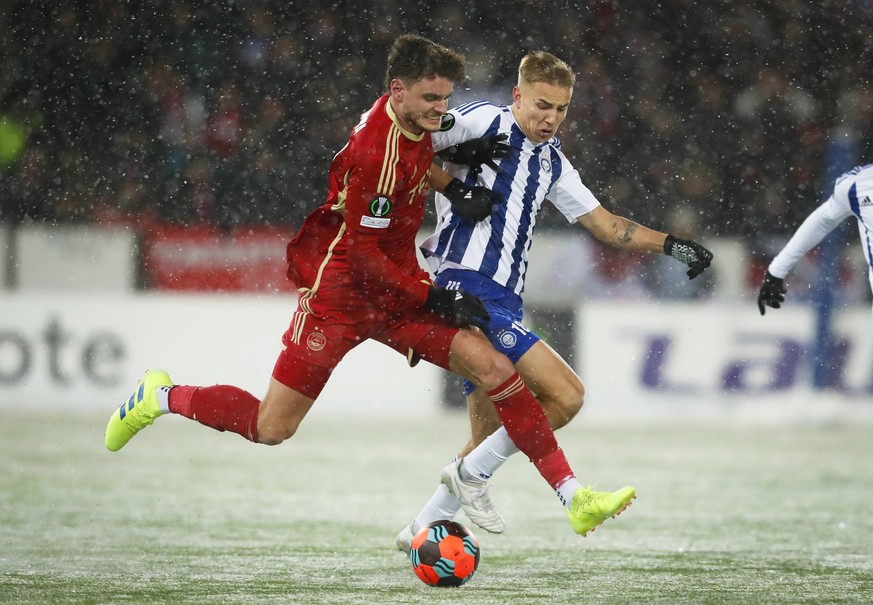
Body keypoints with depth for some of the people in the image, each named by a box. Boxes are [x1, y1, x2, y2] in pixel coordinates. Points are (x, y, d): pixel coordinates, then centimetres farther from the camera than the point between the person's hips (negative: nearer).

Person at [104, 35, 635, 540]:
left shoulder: (416, 125, 0)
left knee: (496, 369, -8)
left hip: (397, 291, 7)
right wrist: (435, 299, -20)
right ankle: (161, 397, 23)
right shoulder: (378, 151, -26)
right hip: (339, 291, -7)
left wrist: (463, 196, 7)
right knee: (271, 429, -2)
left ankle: (575, 496, -8)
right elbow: (363, 251, -23)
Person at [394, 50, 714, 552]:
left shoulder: (551, 161, 20)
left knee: (492, 438, 13)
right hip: (468, 289, -9)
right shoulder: (485, 122, -4)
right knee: (565, 395, -16)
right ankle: (472, 474, -5)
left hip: (502, 303, 9)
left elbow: (605, 224, 22)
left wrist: (670, 245, 12)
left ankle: (424, 528, 21)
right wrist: (454, 185, -16)